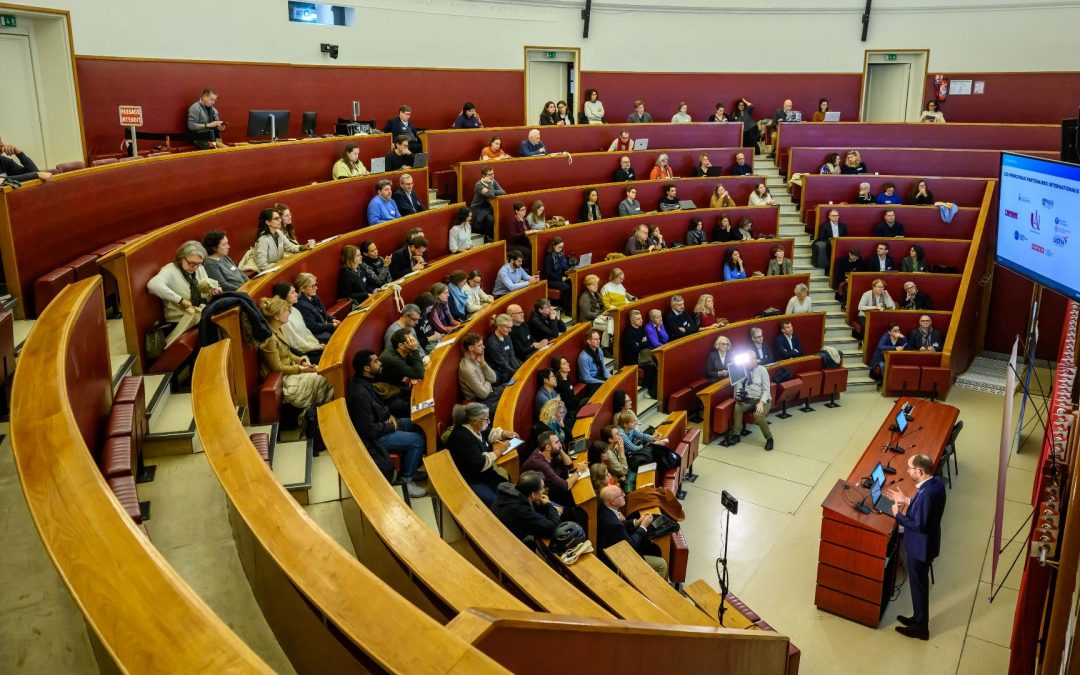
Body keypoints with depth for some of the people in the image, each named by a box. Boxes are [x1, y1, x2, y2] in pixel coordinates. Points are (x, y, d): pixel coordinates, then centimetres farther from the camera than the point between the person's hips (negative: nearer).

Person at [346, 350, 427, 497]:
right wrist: (391, 426, -14)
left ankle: (410, 469, 22)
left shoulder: (364, 381, -2)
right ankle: (406, 480, 5)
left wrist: (389, 416, 1)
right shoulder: (360, 394, -32)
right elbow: (369, 430, -28)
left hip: (378, 423, 10)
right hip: (373, 437, -10)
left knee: (416, 426, 12)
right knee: (417, 440, -12)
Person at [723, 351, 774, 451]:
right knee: (737, 407, -28)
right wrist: (738, 395, -13)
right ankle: (736, 435, -16)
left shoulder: (762, 369, -4)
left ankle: (769, 438, -11)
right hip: (748, 399, 3)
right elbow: (739, 384, 9)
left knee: (758, 414, -33)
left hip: (762, 399, -3)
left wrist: (761, 402, -24)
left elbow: (766, 389, -9)